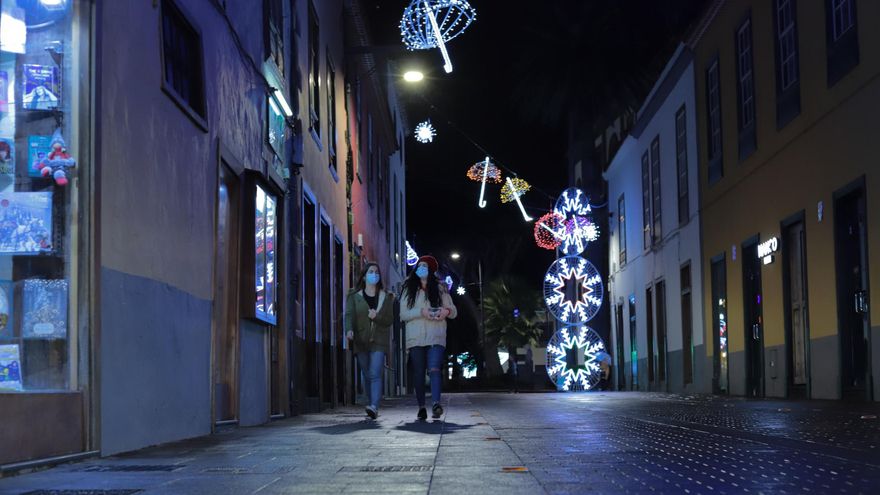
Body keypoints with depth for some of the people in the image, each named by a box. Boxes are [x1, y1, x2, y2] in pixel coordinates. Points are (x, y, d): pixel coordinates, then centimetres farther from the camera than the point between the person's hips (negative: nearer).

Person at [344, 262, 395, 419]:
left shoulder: (386, 297, 10)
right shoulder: (354, 296, 8)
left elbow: (390, 319, 5)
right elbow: (349, 315, -5)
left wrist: (376, 317, -15)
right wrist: (349, 329, -25)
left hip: (379, 341, -1)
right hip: (361, 341, 1)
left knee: (375, 374, -15)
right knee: (367, 376, 6)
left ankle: (374, 407, -27)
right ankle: (373, 407, 16)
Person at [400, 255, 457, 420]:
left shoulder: (440, 289, 13)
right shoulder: (409, 290, 12)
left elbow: (454, 312, 14)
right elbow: (403, 314, 2)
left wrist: (447, 311, -10)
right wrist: (421, 312, -13)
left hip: (436, 337, -1)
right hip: (415, 338, 1)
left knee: (434, 369, -18)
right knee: (418, 373, 1)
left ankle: (436, 403, -31)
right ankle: (421, 407, 8)